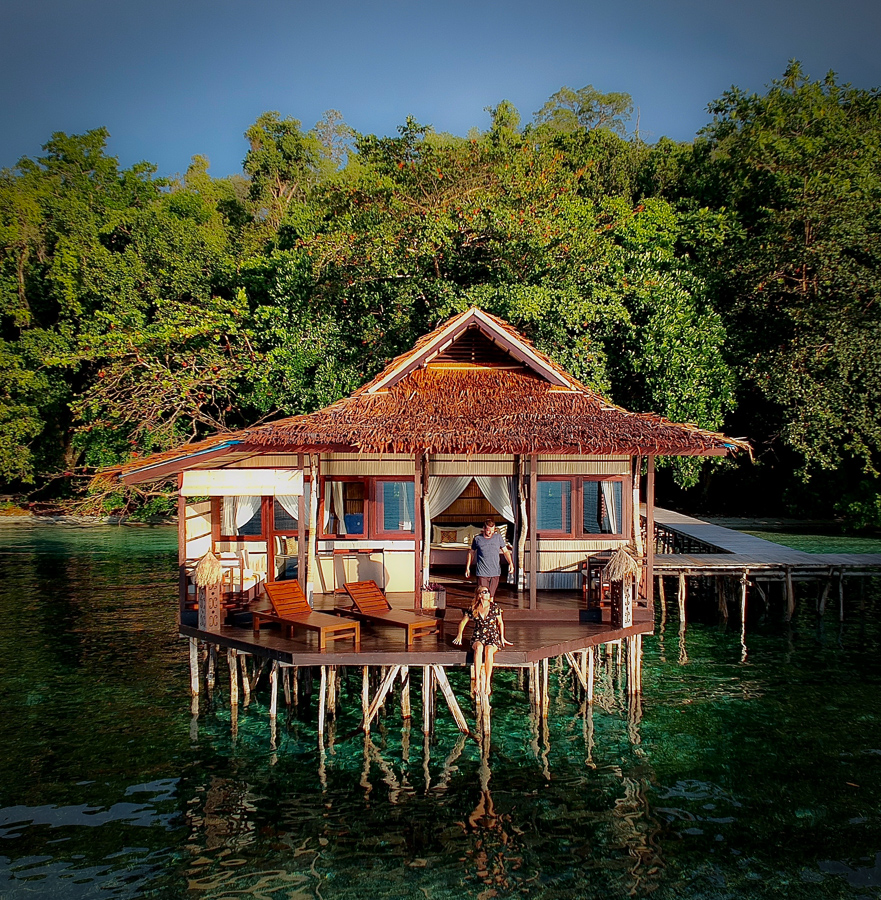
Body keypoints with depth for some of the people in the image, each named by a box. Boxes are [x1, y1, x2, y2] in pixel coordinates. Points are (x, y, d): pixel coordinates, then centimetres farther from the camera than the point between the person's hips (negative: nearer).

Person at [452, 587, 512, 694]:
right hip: (478, 637, 0)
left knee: (488, 650, -37)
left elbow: (500, 623, 16)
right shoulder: (473, 609, 5)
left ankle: (488, 682, -37)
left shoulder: (495, 607, 4)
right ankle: (477, 680, -42)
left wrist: (502, 637, 10)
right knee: (479, 647, -37)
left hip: (493, 638, 0)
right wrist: (459, 635, 14)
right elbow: (463, 622, 20)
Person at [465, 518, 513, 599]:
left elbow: (505, 551, 9)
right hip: (482, 573, -2)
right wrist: (467, 568, 15)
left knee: (491, 595, 6)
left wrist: (510, 563, -7)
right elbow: (471, 553, 14)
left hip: (495, 572, 2)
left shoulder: (498, 537, 6)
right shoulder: (477, 538, 3)